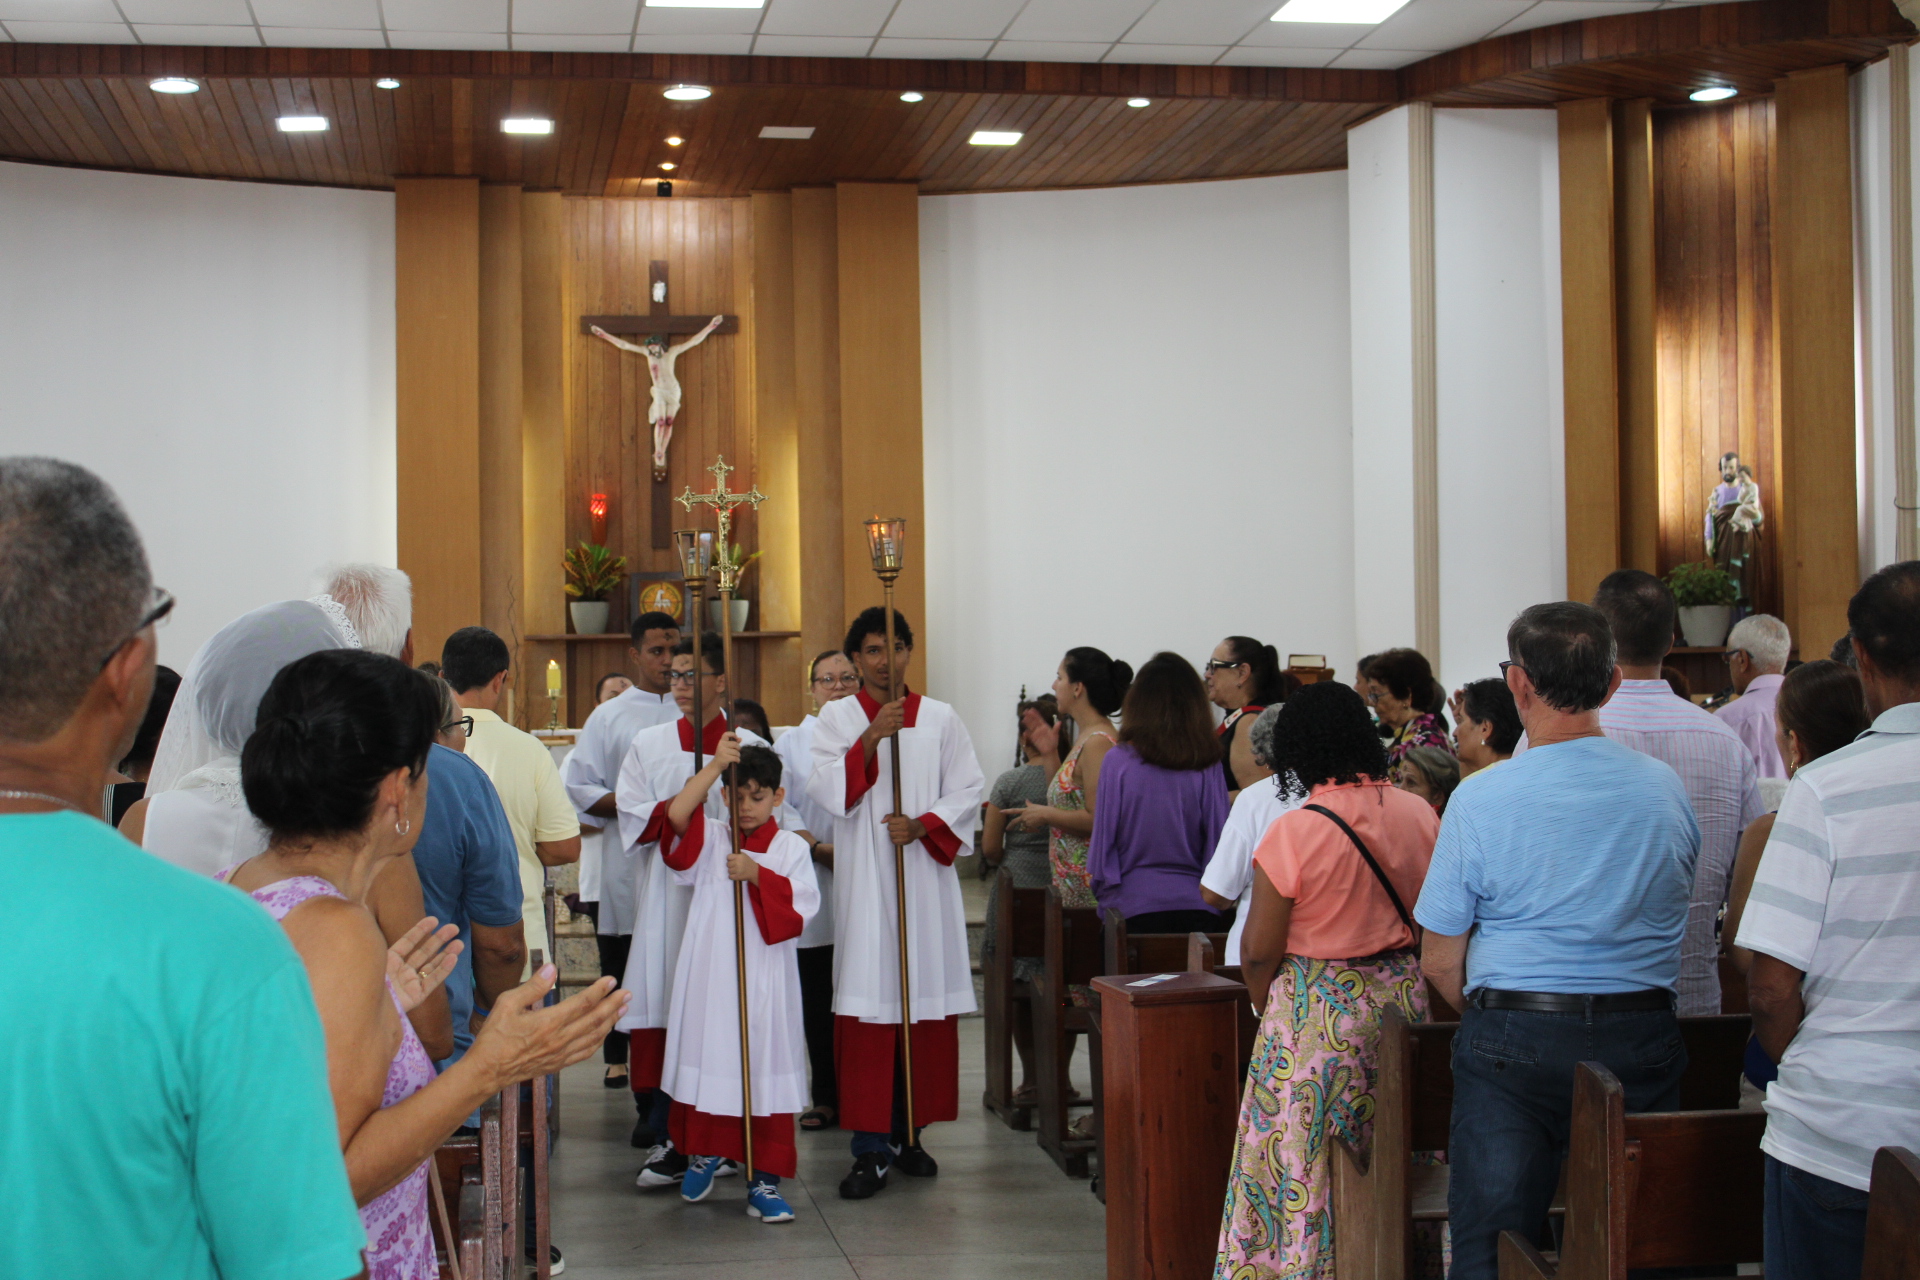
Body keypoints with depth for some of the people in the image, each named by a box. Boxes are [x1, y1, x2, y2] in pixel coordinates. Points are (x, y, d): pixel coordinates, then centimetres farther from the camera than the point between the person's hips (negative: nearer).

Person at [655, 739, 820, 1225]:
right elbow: (676, 815, -16)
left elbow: (803, 905, -9)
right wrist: (714, 766, -21)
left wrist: (756, 875, -17)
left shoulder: (790, 848, 2)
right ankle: (704, 1152, 32)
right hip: (710, 974, 1)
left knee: (766, 1070, -1)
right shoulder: (710, 838, 4)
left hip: (765, 980, -1)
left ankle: (763, 1179, 6)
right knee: (707, 1061, 9)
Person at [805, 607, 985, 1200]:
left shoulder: (940, 719, 9)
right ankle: (872, 1149, -4)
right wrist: (871, 738, -19)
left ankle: (910, 1133, 16)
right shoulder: (838, 716, 5)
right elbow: (827, 790, -7)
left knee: (926, 1003, 3)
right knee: (867, 1005, -6)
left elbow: (968, 791, 5)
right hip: (864, 879, -2)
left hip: (925, 876, 2)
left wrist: (922, 825, -11)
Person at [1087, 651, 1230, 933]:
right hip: (1197, 908, 2)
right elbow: (1219, 837, 2)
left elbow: (1103, 835, -3)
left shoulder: (1118, 761, -8)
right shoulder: (1209, 766, -4)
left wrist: (1101, 885, 11)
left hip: (1133, 904, -2)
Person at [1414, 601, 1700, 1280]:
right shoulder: (1667, 787, 1)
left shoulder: (1479, 799, -9)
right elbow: (1675, 913, 13)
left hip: (1512, 1043, -3)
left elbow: (1440, 962, -5)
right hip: (1642, 1041, 3)